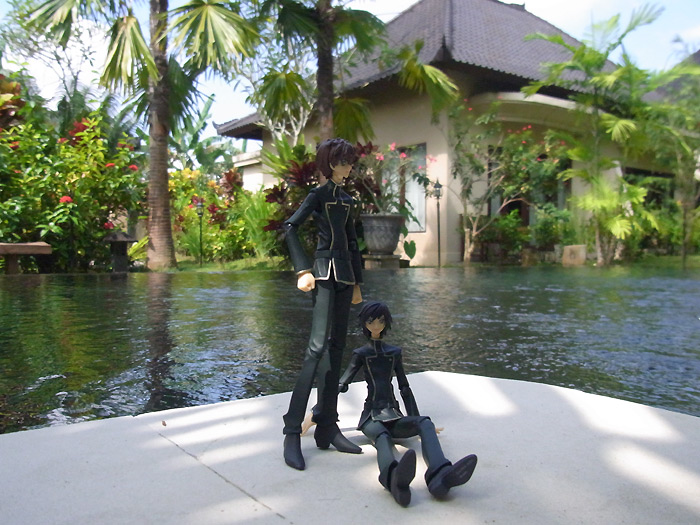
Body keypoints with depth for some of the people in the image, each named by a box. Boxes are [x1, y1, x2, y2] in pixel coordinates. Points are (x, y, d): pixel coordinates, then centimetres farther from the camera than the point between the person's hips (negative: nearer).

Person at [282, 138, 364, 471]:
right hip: (325, 273, -8)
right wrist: (303, 270, -19)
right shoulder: (318, 195, -2)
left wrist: (357, 282, 21)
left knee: (336, 348, 7)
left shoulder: (346, 199, 20)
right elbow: (290, 227, -12)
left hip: (344, 275, 8)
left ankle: (327, 428, 12)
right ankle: (292, 432, -14)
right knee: (318, 347, -16)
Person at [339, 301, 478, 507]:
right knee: (382, 437, -40)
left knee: (425, 423, -31)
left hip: (394, 417, 3)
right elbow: (341, 385, 11)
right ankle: (395, 478, -76)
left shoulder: (394, 352, 20)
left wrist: (416, 419, 23)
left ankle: (439, 476, -62)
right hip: (372, 417, -3)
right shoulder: (360, 354, 12)